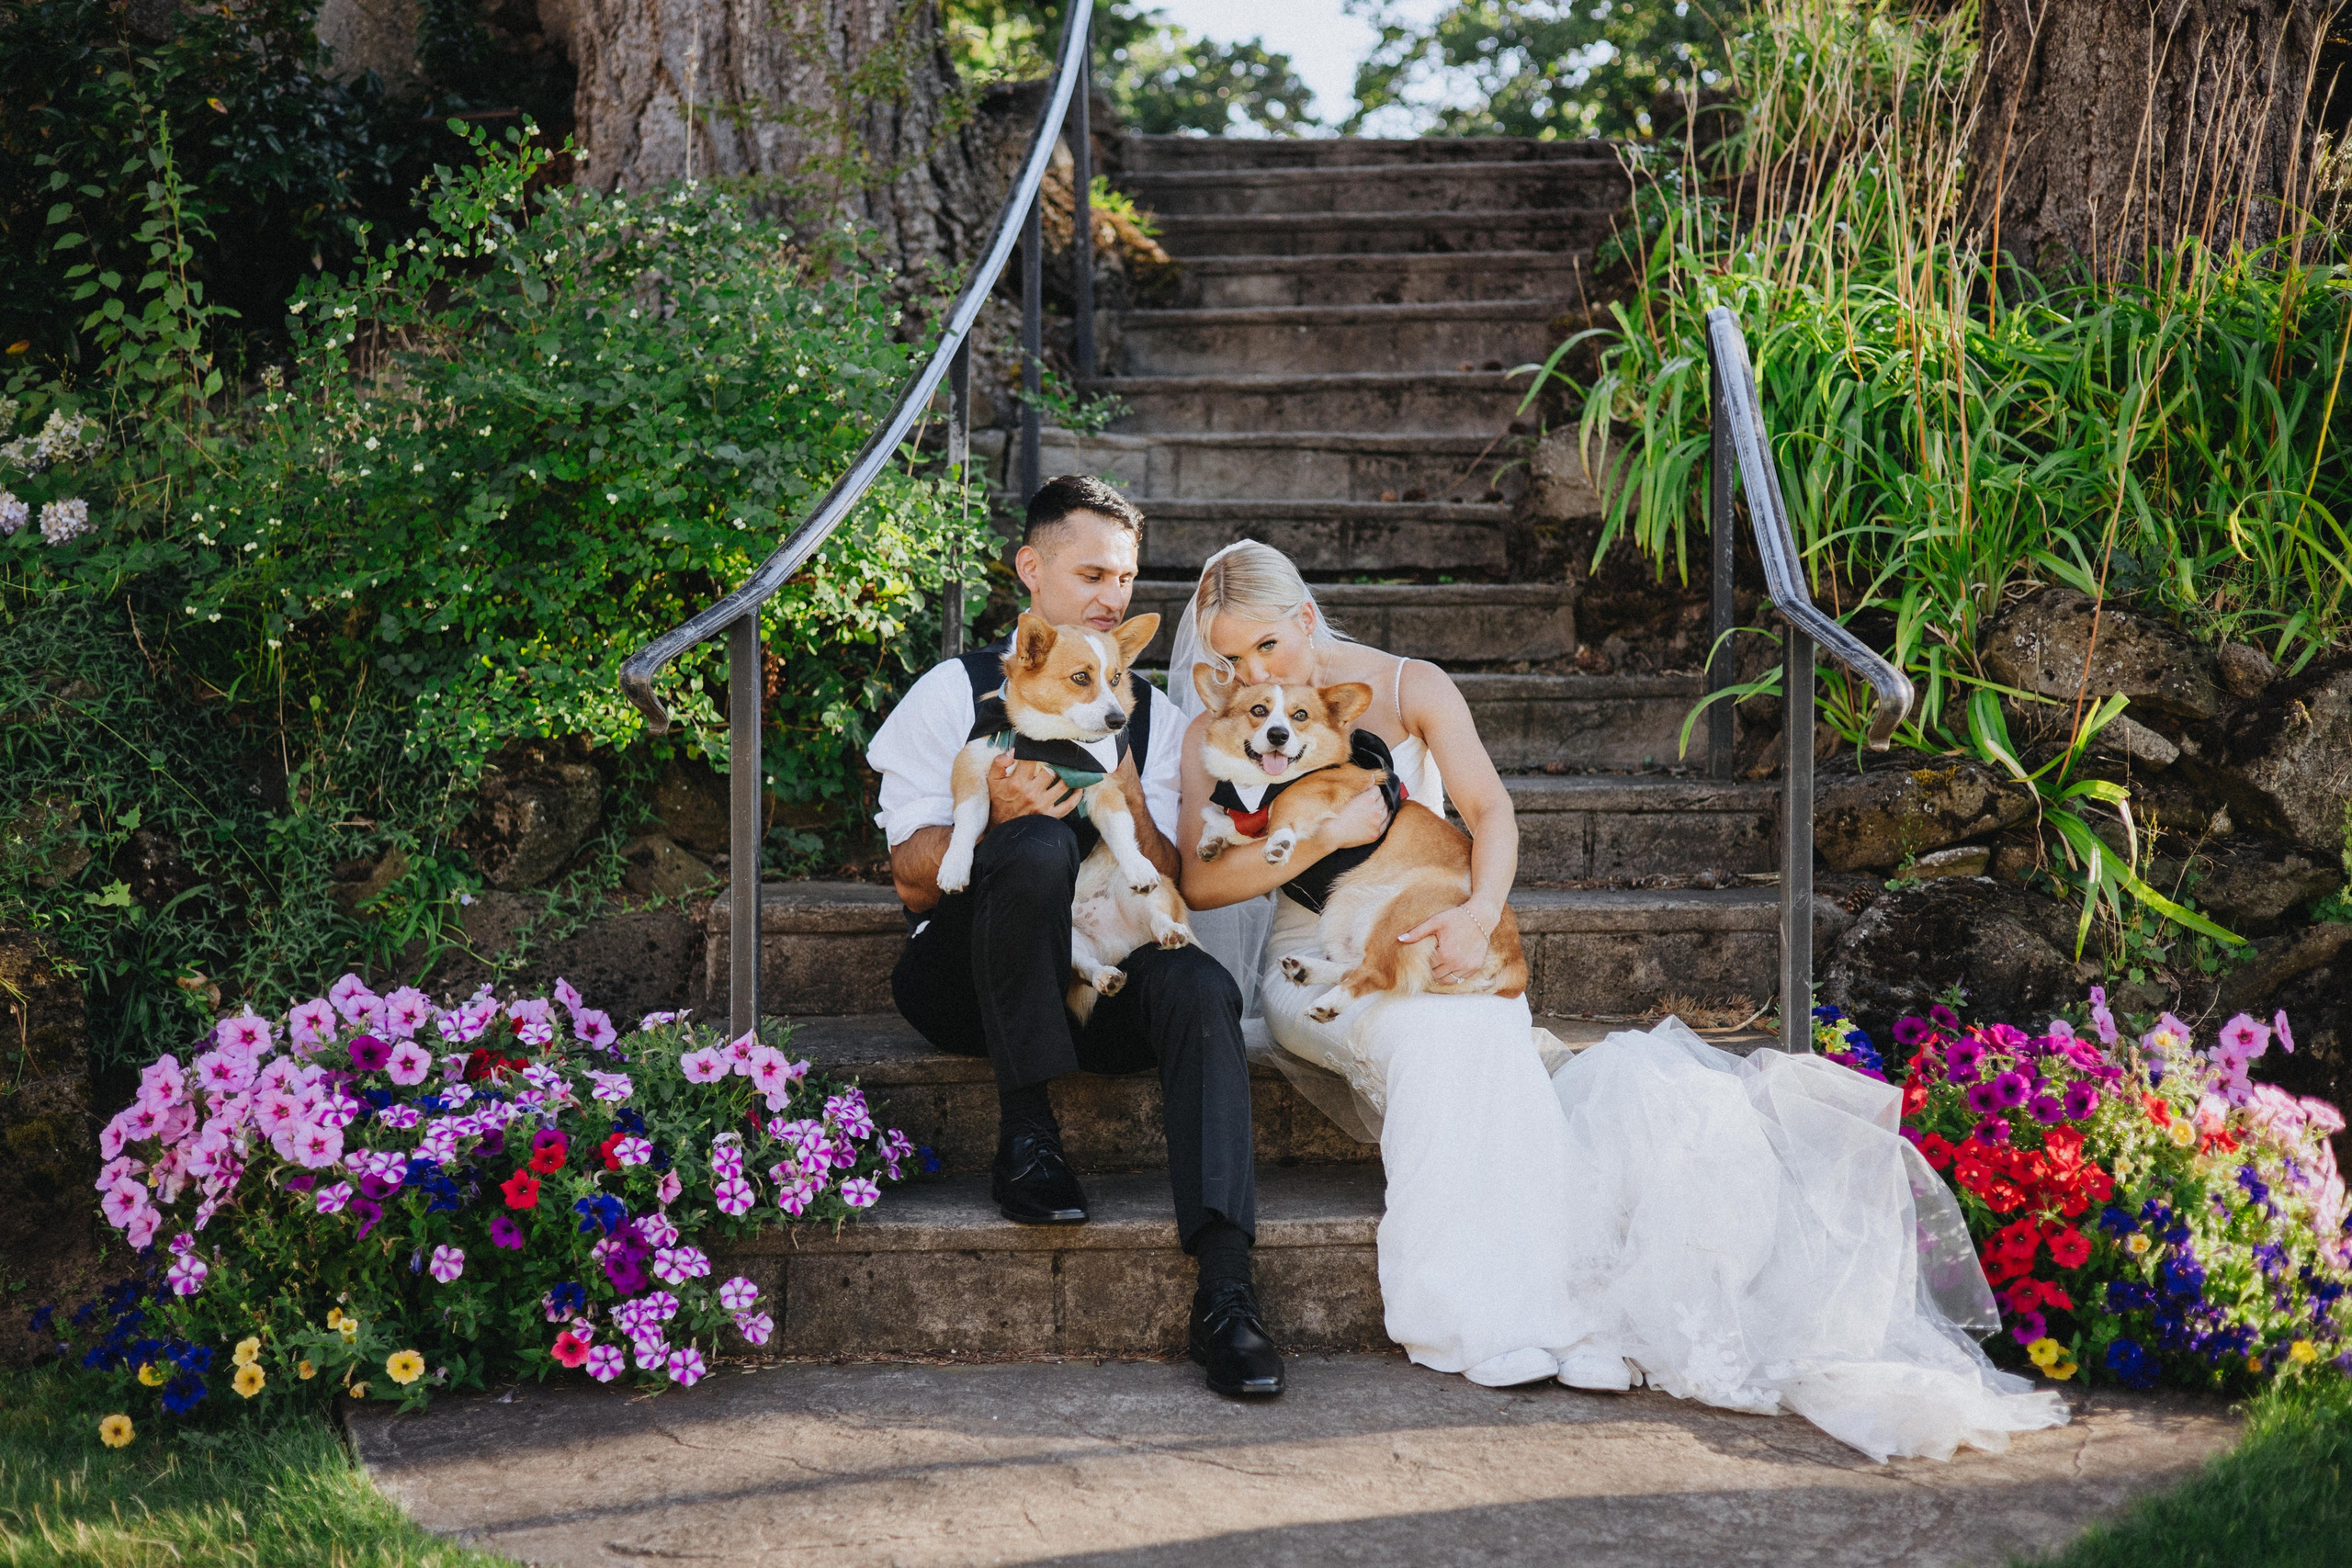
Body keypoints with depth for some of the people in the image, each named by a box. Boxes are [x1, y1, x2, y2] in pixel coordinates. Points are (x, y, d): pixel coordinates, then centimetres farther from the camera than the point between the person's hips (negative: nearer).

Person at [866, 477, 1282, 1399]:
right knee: (1038, 846, -33)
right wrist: (994, 819, -26)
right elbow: (912, 878, -6)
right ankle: (1026, 1138, -24)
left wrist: (1129, 800, -15)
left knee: (1198, 986, -30)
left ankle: (1225, 1283, -40)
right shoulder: (957, 693, 3)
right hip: (967, 976, -3)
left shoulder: (1151, 716, 14)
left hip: (1097, 981, 3)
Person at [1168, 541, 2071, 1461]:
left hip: (1434, 948, 1)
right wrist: (1321, 840, -20)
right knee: (1437, 1034, -34)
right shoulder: (1217, 734, 3)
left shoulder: (1408, 689, 2)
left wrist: (1479, 912, -24)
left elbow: (1491, 810, -5)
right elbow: (1199, 882, -6)